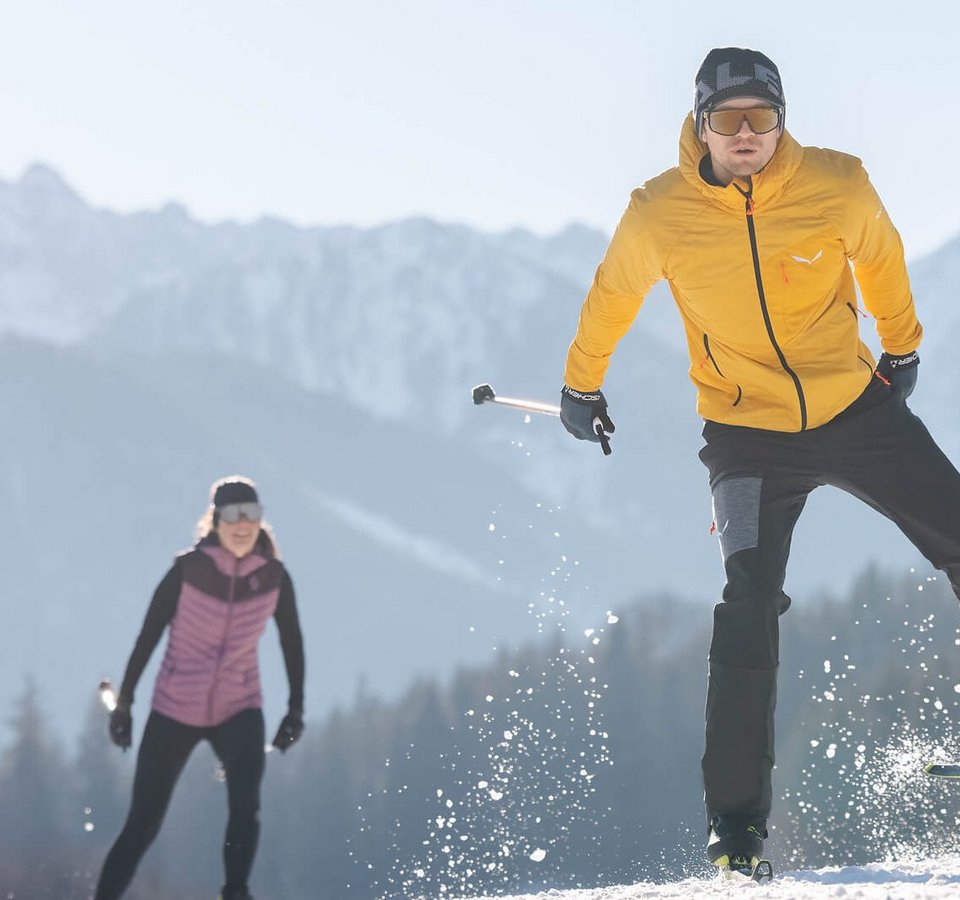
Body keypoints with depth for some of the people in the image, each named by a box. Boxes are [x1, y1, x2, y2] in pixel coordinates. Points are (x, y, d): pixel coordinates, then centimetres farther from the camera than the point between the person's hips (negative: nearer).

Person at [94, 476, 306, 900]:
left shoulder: (274, 577, -7)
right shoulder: (188, 568, -13)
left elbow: (292, 642, 8)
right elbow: (149, 634, -5)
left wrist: (296, 708, 6)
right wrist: (123, 703, -3)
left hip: (239, 710, 1)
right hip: (175, 710, -1)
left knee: (245, 806, -23)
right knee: (143, 824, 0)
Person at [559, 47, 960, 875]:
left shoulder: (839, 188, -12)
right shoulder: (660, 216, -13)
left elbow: (882, 261, 10)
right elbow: (612, 297, 7)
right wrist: (581, 387, 20)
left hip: (857, 409, 2)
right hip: (747, 434, -2)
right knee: (749, 609, -15)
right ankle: (737, 820, -12)